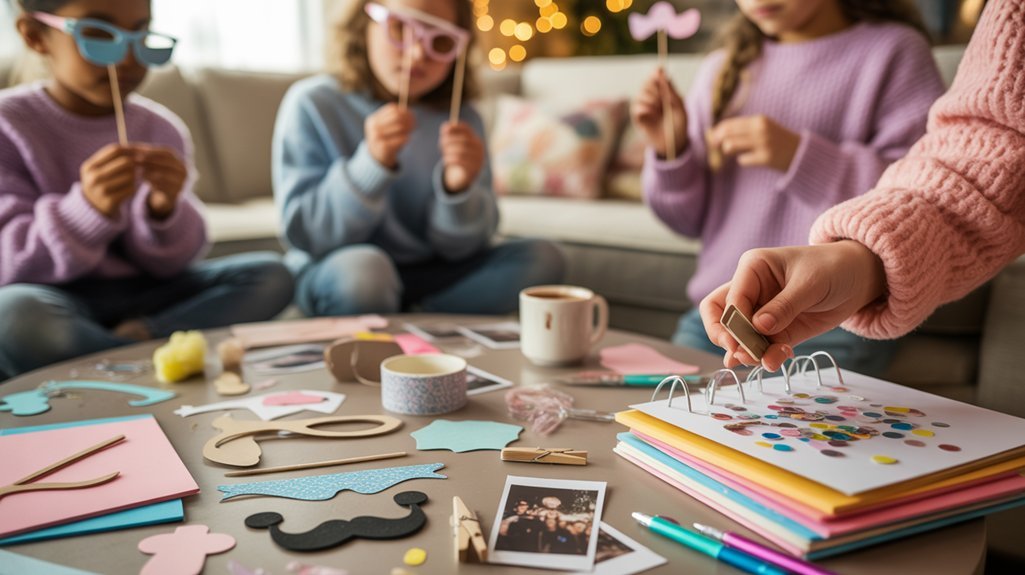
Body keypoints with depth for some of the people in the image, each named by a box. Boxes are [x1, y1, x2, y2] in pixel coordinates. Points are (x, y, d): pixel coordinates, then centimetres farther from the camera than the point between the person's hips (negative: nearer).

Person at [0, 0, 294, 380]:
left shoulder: (161, 129, 3)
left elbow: (164, 264, 2)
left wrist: (163, 210, -20)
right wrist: (87, 209, -30)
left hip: (142, 293, 4)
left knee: (272, 276, -12)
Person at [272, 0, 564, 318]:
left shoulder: (461, 120, -1)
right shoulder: (311, 104, -10)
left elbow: (458, 248, -2)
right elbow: (304, 236, -15)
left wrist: (458, 187, -23)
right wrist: (372, 163, -28)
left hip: (432, 278, 4)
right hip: (331, 271, -4)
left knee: (542, 258, -12)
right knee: (362, 265, -37)